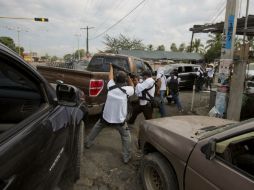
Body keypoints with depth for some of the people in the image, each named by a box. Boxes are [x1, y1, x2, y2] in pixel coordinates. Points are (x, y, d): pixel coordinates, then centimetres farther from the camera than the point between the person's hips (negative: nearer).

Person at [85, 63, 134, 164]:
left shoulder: (111, 86, -7)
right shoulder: (127, 90, -15)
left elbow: (110, 77, 15)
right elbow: (132, 87, 10)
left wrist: (111, 67, 31)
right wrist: (128, 77, 16)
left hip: (106, 117, 3)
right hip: (119, 120, -3)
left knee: (96, 128, 31)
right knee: (126, 136, 18)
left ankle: (88, 143, 46)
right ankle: (126, 157, 19)